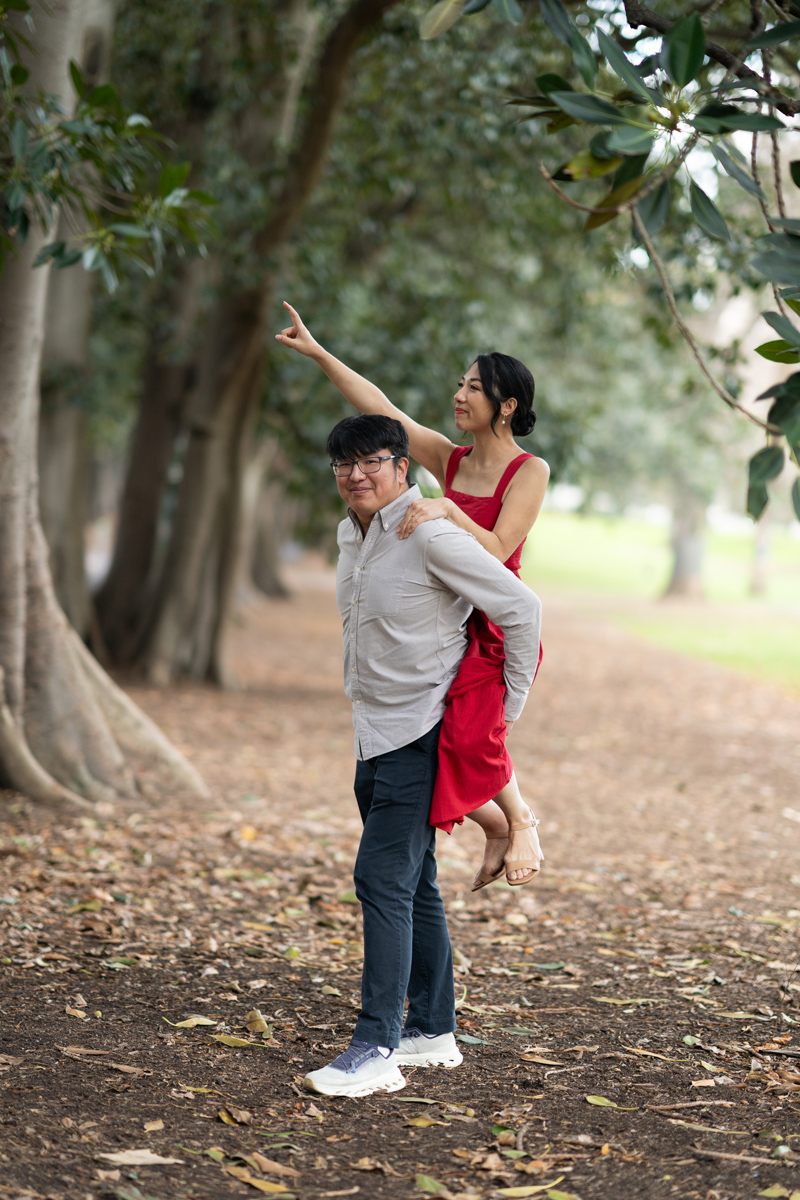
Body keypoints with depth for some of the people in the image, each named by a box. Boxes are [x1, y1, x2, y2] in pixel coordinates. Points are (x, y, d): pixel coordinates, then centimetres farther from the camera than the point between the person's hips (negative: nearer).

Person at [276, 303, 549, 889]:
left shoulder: (530, 472, -7)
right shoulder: (450, 459, 10)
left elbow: (497, 550, -17)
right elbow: (380, 407, 11)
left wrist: (448, 510, -27)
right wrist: (317, 352, 10)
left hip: (494, 632, -7)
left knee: (470, 734, -30)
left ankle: (520, 818, -2)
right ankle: (495, 827, 25)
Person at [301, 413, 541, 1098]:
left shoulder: (431, 537, -17)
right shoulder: (350, 535, 9)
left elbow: (522, 607, -16)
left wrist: (510, 704, -9)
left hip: (422, 735, -9)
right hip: (376, 733, 9)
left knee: (383, 879, -14)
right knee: (412, 885, 14)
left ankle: (377, 1048, -13)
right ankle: (433, 1031, 23)